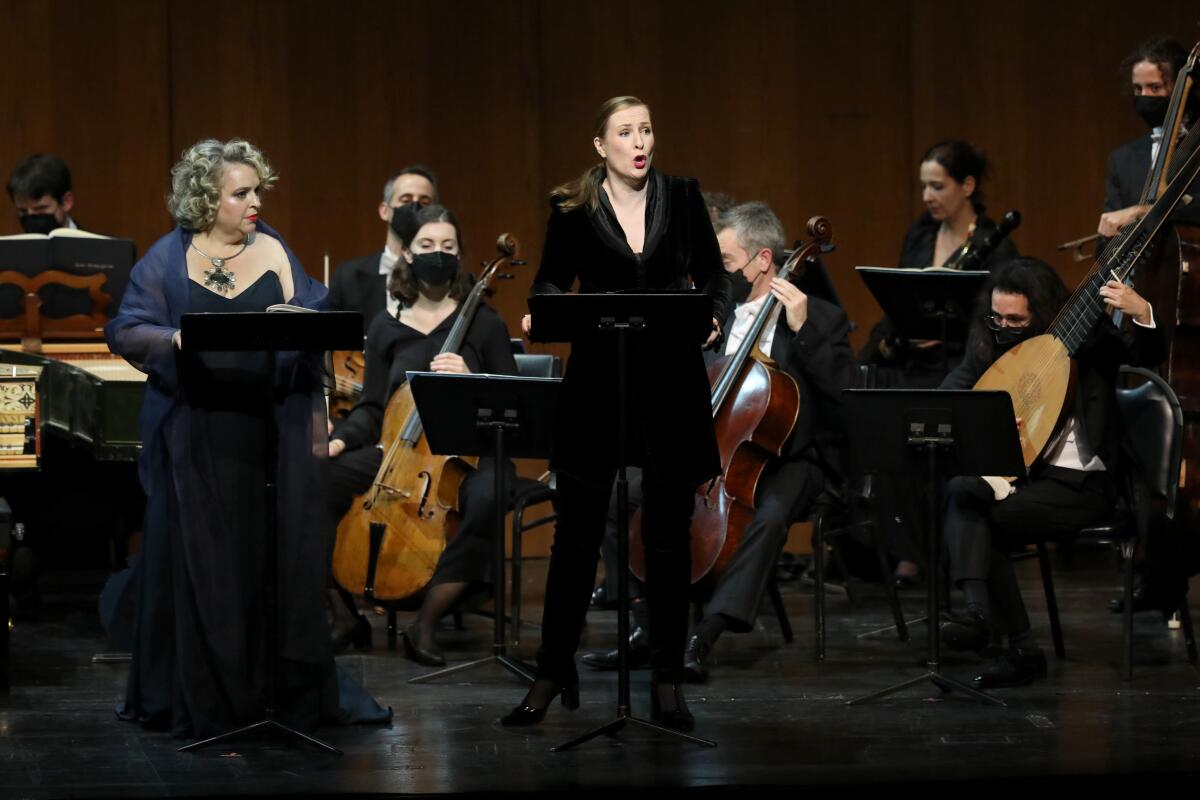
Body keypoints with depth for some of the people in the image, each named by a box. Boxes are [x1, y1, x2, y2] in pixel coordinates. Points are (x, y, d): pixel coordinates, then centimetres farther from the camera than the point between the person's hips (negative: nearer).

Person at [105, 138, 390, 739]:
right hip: (198, 436, -1)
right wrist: (176, 340, -18)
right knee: (201, 560, 1)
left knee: (283, 558, 2)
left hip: (273, 433, 1)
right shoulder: (168, 259, 4)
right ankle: (203, 697, 9)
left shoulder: (274, 251, 9)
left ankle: (294, 689, 10)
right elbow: (126, 331, -1)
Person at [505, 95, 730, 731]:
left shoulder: (681, 196, 3)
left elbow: (713, 276, 7)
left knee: (668, 537, 5)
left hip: (670, 383, 1)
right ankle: (554, 672, 15)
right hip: (596, 378, -1)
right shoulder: (573, 208, 0)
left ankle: (667, 682, 13)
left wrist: (714, 318, -12)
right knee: (577, 532, 3)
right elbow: (551, 281, 7)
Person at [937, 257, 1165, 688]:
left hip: (1079, 481, -5)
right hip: (1009, 474, 5)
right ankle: (979, 611, -35)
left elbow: (1148, 356, -18)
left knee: (971, 509, -26)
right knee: (962, 489, -29)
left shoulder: (1087, 335, -5)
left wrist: (1142, 314, -38)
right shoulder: (987, 343, 7)